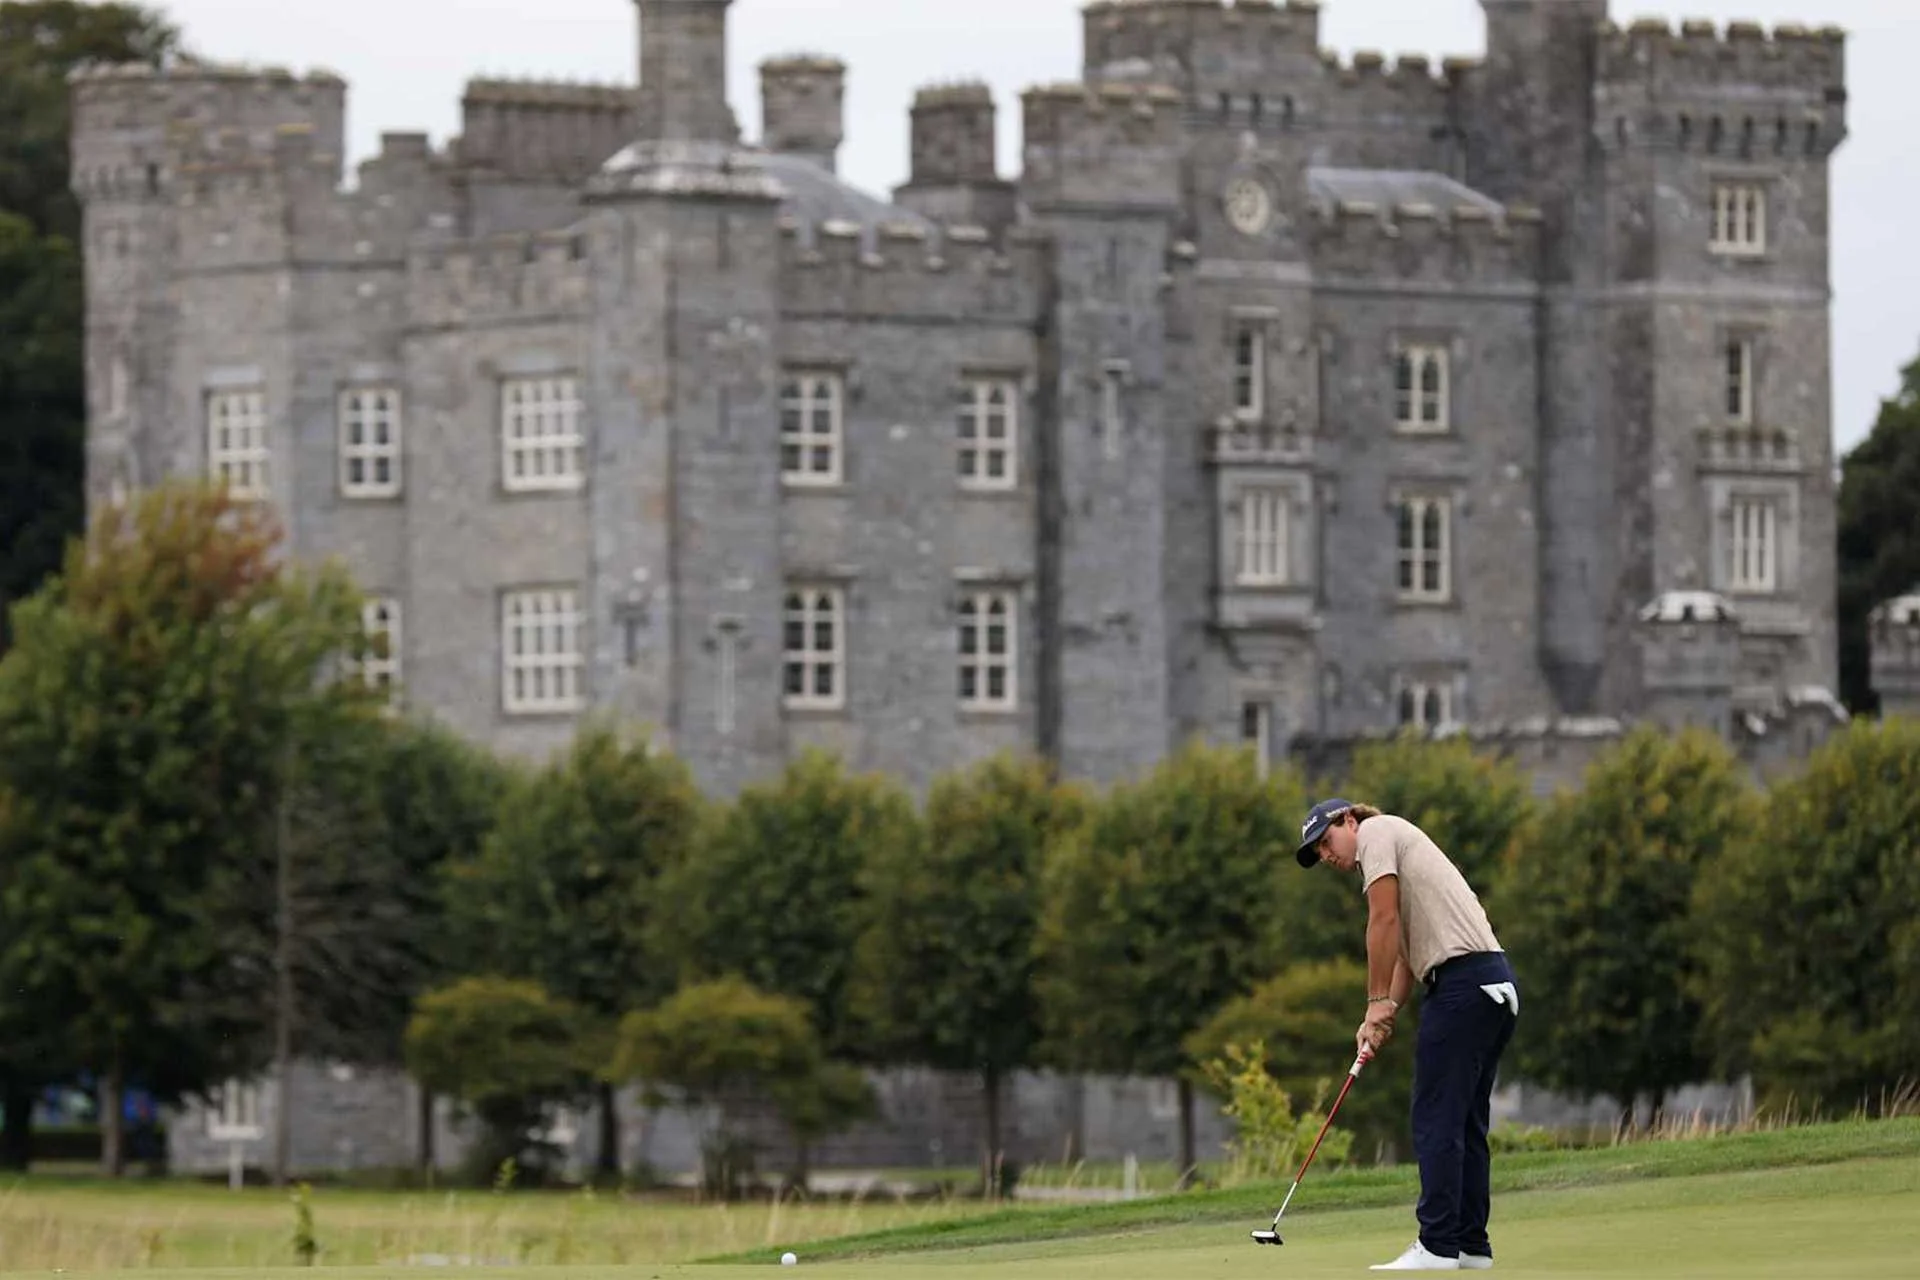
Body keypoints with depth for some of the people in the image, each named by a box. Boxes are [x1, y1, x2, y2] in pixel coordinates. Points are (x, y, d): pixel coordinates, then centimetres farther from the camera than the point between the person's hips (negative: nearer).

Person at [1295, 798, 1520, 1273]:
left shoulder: (1376, 831, 2)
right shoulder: (1398, 846, 30)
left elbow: (1384, 919, -9)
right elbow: (1406, 955, 24)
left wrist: (1377, 1003, -4)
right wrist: (1385, 1015, 9)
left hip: (1462, 981, -10)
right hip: (1496, 984, 10)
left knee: (1437, 1121, -10)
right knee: (1465, 1123, 12)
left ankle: (1437, 1249, -13)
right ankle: (1472, 1247, 12)